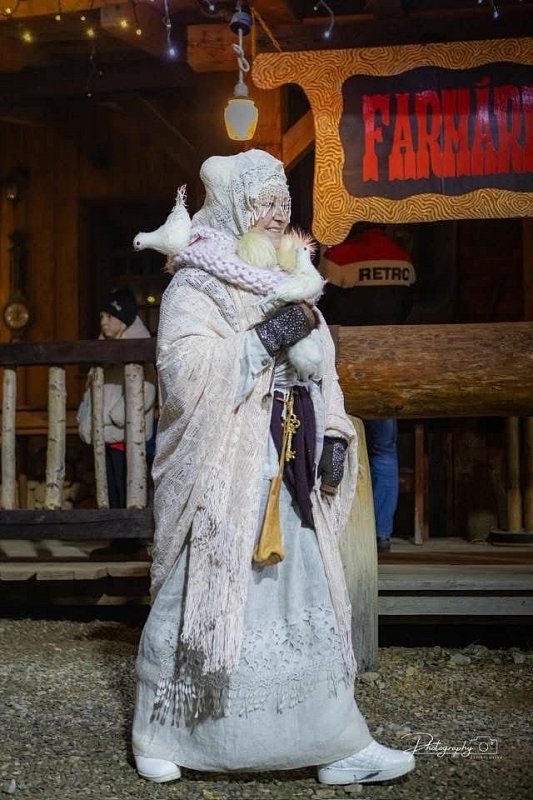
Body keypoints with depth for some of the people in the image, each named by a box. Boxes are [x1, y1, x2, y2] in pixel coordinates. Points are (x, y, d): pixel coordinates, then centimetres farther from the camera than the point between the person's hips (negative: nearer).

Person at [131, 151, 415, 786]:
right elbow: (182, 366, -19)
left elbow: (322, 372, 17)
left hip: (289, 476, 6)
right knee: (200, 598, 1)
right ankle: (158, 735, 18)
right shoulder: (194, 287, -4)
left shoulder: (291, 288, 17)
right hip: (224, 476, -6)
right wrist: (265, 340, -21)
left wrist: (334, 437, 4)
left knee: (309, 602, 6)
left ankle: (338, 745, 11)